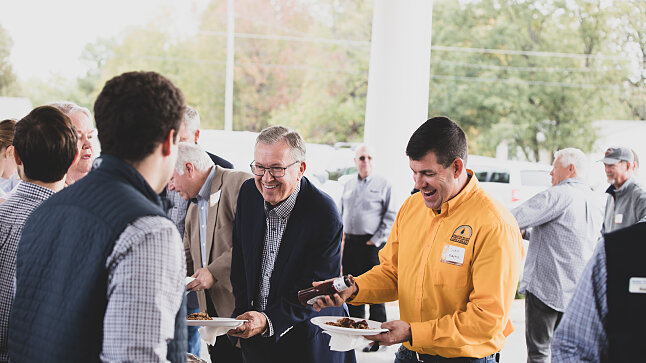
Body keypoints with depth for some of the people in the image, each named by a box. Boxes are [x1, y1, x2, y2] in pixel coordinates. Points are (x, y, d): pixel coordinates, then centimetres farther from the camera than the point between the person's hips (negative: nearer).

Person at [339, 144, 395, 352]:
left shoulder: (383, 184, -2)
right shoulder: (348, 185, 14)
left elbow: (390, 216, -4)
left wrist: (377, 240, -9)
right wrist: (342, 233, 11)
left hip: (372, 244, -5)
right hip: (350, 244, 5)